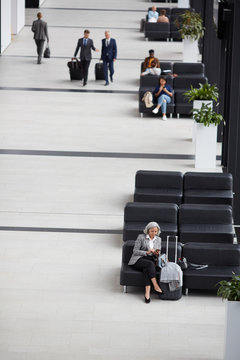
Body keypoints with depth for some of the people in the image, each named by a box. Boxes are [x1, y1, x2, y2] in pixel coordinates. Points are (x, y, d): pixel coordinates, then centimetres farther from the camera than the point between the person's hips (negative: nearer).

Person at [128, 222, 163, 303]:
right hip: (138, 260, -3)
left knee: (146, 269, -36)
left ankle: (147, 293, -49)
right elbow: (135, 251, -5)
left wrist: (157, 253, -8)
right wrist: (147, 252, -18)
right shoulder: (141, 237, 0)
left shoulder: (158, 239, 14)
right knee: (150, 264, -37)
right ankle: (156, 286, -39)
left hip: (150, 260, 3)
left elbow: (158, 254, 17)